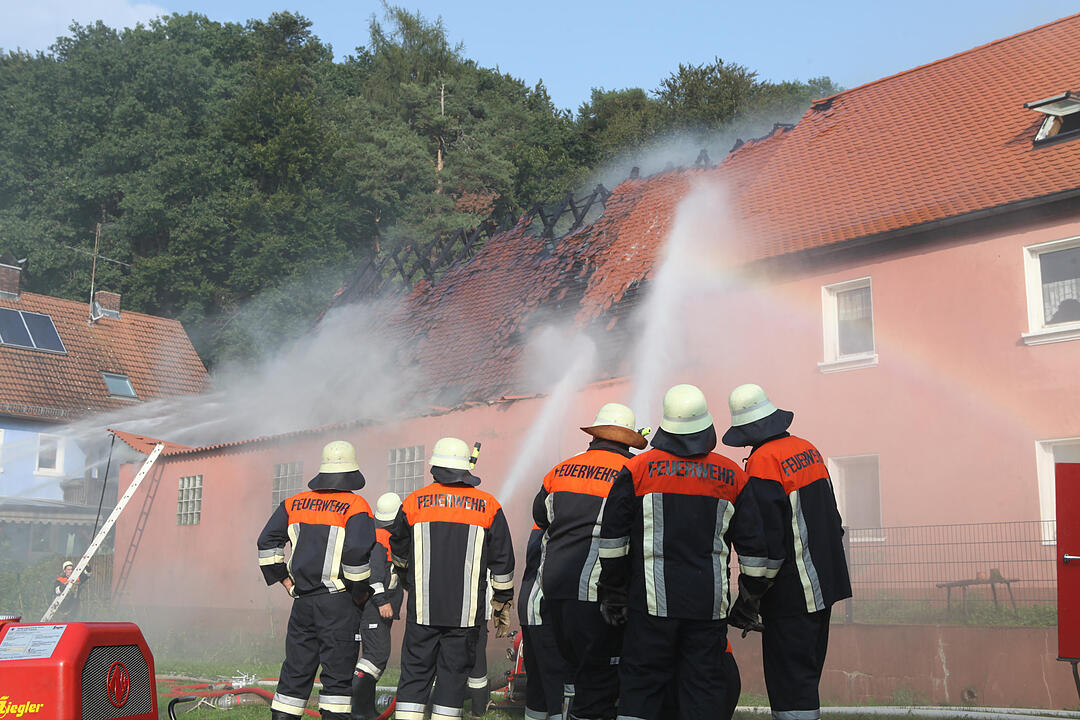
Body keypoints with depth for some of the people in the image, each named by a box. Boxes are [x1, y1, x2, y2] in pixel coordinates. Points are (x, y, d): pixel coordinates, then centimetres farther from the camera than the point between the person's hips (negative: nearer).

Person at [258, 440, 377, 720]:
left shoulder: (295, 503, 10)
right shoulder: (355, 507, -7)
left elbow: (267, 543, 10)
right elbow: (356, 553, -18)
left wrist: (288, 584, 13)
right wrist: (361, 594, -5)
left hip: (303, 600, 5)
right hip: (339, 602, -5)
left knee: (295, 671, 12)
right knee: (338, 674, 0)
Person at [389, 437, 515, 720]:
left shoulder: (414, 502, 2)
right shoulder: (488, 506, 2)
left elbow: (399, 554, 18)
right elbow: (502, 563, 5)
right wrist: (502, 607, 15)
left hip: (422, 609, 0)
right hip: (465, 612, 0)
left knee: (414, 675, 6)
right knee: (453, 675, 6)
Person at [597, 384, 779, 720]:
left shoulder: (637, 469, -1)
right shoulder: (731, 476, 5)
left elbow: (612, 537, 0)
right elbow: (754, 545, 8)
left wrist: (612, 591, 9)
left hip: (653, 600, -2)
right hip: (710, 604, 2)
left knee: (641, 684, 4)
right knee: (704, 686, 8)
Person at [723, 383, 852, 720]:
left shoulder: (763, 462, -17)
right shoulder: (808, 449, 9)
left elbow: (766, 542, -21)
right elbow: (832, 518, 18)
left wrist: (748, 598, -13)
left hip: (791, 593, -9)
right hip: (825, 584, 9)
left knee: (790, 683, -4)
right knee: (806, 676, 19)